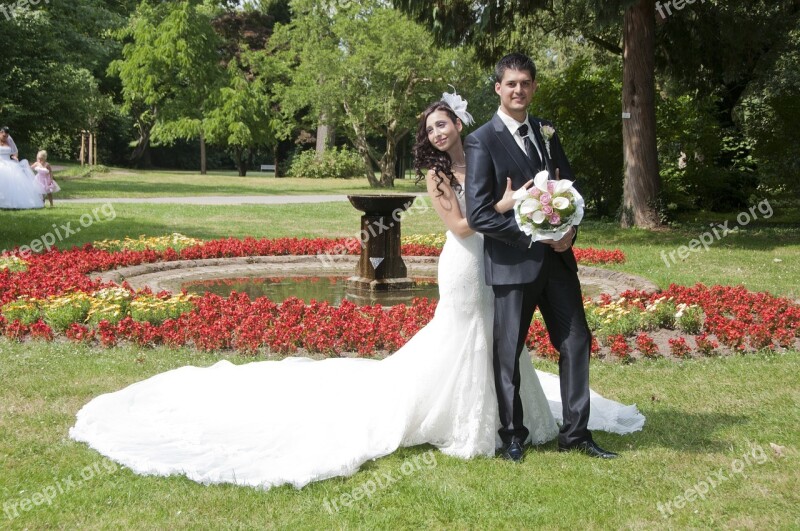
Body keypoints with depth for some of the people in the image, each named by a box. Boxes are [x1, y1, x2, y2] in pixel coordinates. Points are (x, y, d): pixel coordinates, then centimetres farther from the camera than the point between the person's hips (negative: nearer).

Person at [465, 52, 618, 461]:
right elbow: (477, 215, -14)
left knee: (575, 342, 8)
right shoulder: (482, 141, -9)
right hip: (512, 262, -5)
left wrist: (568, 231, -5)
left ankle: (575, 433, 21)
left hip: (556, 256, 6)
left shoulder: (546, 132, 10)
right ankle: (512, 435, 24)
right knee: (508, 352, 7)